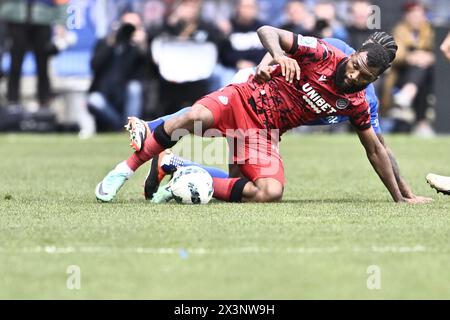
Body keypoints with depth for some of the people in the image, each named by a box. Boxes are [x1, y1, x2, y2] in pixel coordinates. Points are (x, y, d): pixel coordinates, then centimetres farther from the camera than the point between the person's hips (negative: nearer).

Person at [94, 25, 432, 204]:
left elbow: (375, 149, 12)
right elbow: (267, 31, -13)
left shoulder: (356, 103, 2)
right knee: (193, 118, -37)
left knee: (271, 193, -27)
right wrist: (278, 54, -36)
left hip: (264, 134, 4)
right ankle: (125, 170, -20)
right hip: (243, 100, -4)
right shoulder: (324, 54, -10)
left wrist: (400, 197, 12)